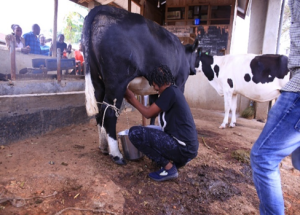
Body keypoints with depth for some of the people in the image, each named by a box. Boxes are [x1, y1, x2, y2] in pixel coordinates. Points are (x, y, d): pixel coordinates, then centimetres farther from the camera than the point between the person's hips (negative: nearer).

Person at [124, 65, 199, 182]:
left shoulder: (170, 92, -15)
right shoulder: (172, 91, 13)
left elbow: (148, 113, -10)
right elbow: (152, 112, 18)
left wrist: (132, 98, 3)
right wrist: (134, 102, 19)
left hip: (183, 147, -10)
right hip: (188, 146, 10)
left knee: (135, 133, -15)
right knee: (149, 133, 31)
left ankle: (169, 168, -7)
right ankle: (178, 160, 15)